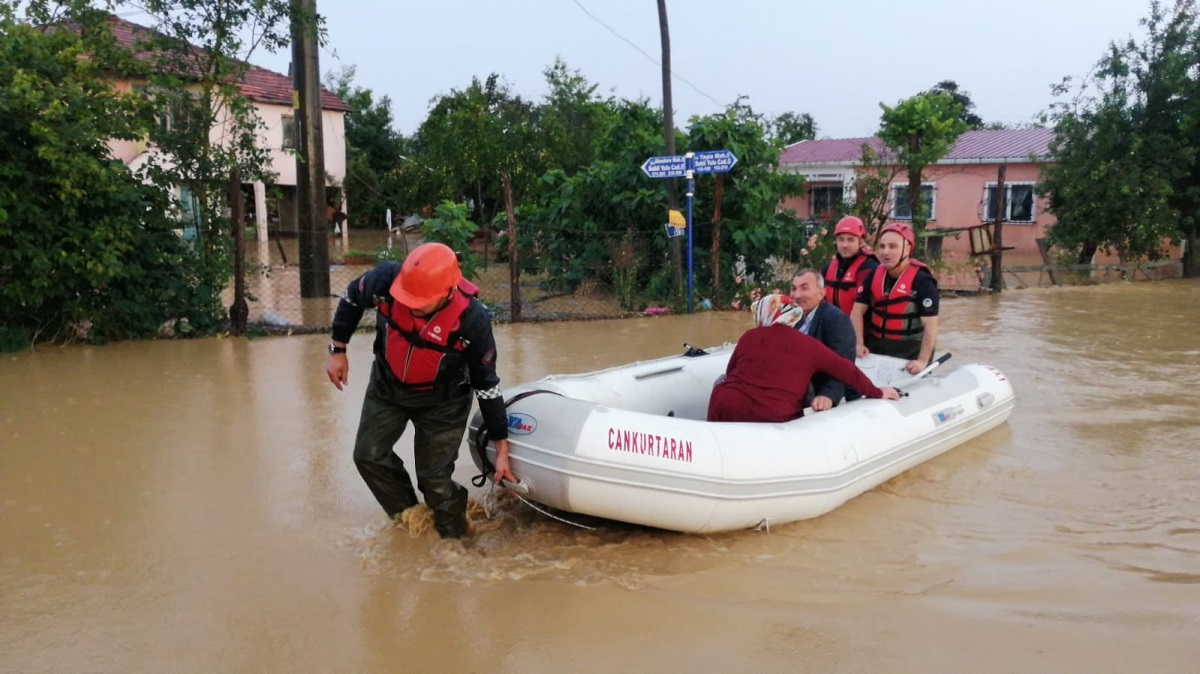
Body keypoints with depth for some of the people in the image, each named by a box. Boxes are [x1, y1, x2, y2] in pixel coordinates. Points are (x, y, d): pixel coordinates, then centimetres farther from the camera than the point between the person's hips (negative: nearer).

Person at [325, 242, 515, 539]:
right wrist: (338, 350, 1)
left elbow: (487, 384, -21)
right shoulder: (387, 279, -30)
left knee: (434, 478, -2)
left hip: (442, 399, -4)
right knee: (368, 456, 9)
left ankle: (454, 540, 23)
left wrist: (501, 449, -15)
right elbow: (352, 298, -4)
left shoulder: (473, 320, -34)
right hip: (387, 385, 4)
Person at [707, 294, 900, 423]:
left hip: (725, 409, 1)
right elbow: (848, 372, 14)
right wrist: (877, 393, 28)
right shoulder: (809, 346, 8)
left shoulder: (749, 336, 10)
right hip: (773, 420, -1)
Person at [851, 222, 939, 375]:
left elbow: (930, 325, -21)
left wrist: (923, 361, -28)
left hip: (909, 353, -5)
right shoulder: (874, 275, 0)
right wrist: (859, 344, -11)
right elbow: (858, 310, 1)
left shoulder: (922, 281, -17)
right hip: (876, 348, 5)